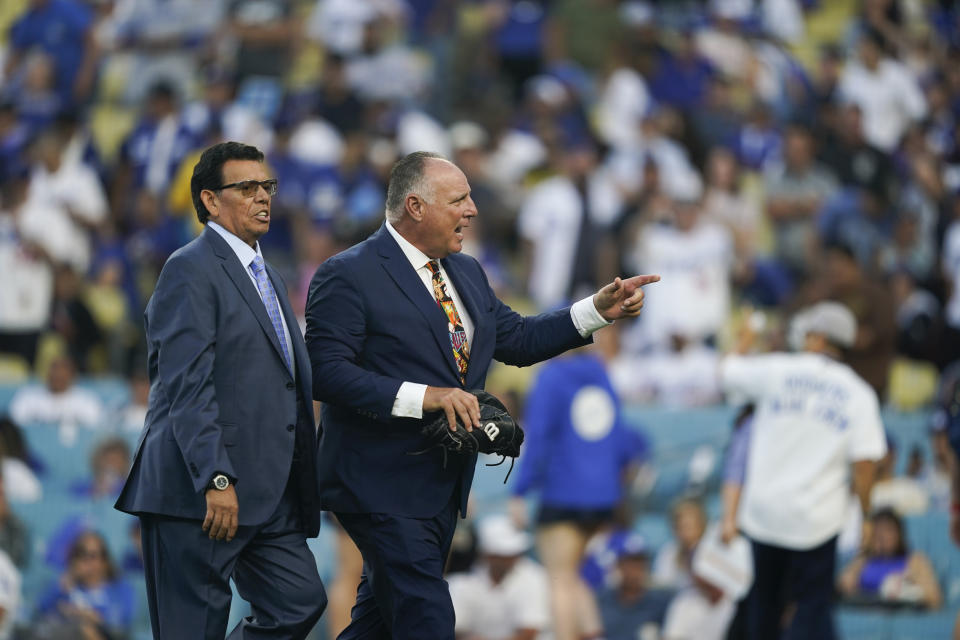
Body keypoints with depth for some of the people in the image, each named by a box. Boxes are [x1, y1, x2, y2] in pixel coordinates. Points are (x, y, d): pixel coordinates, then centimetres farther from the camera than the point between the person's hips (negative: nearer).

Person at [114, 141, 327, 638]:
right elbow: (187, 387, -18)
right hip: (199, 490, -9)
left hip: (269, 495, 9)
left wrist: (302, 482, 18)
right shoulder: (190, 270, -9)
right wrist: (216, 480, -25)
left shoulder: (266, 276, 22)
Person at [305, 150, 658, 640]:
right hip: (383, 485, -9)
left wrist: (600, 309, 9)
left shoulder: (465, 272, 14)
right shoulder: (348, 276, -13)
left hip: (443, 486, 9)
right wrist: (422, 397, -27)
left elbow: (517, 339, 20)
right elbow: (326, 372, -20)